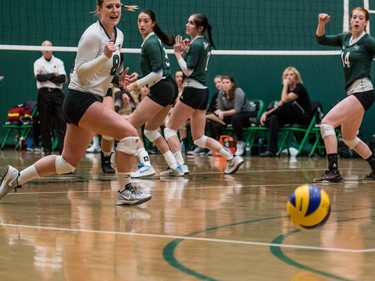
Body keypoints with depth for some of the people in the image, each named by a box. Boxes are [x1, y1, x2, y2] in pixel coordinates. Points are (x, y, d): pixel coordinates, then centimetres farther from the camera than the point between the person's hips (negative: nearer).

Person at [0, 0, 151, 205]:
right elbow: (80, 71, -18)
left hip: (92, 100, 9)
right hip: (80, 99, -9)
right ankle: (125, 192, -15)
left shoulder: (119, 36, 9)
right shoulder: (93, 34, -16)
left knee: (68, 162, 13)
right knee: (129, 133, -22)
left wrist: (119, 78, 5)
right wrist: (105, 56, -30)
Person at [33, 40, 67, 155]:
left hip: (57, 93, 1)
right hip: (44, 93, -1)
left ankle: (64, 148, -8)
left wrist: (46, 76, -7)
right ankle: (47, 149, 7)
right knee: (45, 123, 0)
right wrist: (54, 75, -5)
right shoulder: (38, 62, 8)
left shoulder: (58, 62, 11)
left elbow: (63, 78, -3)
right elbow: (39, 77, -9)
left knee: (61, 121, -7)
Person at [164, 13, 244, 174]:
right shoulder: (205, 43, 15)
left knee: (170, 128, -1)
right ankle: (232, 158, 5)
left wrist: (178, 53, -10)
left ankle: (179, 165, -11)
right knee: (199, 138, 12)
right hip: (203, 91, 9)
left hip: (192, 91, -9)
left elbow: (188, 70, -17)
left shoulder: (196, 44, -13)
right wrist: (185, 51, 8)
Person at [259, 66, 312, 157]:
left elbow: (284, 100, -28)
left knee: (287, 106, -34)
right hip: (293, 119, 7)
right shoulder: (287, 89, 11)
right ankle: (271, 150, -32)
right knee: (274, 118, -23)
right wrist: (266, 113, -11)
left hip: (305, 118, -7)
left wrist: (285, 85, -18)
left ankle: (265, 120, -10)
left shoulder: (300, 88, -13)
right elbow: (279, 106, 4)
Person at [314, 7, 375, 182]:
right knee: (349, 139, 19)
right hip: (352, 93, 9)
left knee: (327, 122, -19)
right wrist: (322, 23, -2)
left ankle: (333, 171, -23)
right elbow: (321, 39, 15)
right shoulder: (345, 39, 12)